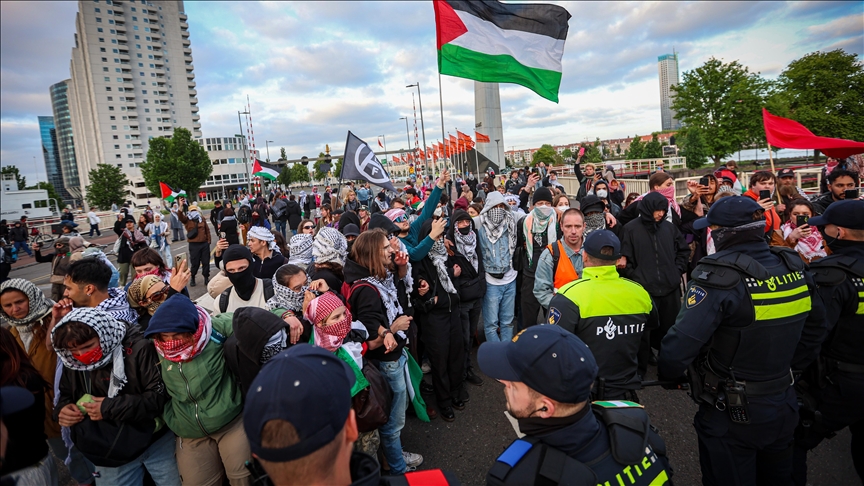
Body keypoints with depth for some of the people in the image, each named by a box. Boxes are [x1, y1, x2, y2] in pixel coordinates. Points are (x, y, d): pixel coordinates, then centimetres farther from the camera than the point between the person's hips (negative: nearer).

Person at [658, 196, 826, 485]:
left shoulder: (720, 276, -26)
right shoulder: (794, 266, -4)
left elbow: (681, 343, -31)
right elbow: (814, 326, 10)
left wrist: (667, 374, -11)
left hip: (731, 414, -6)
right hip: (783, 406, 7)